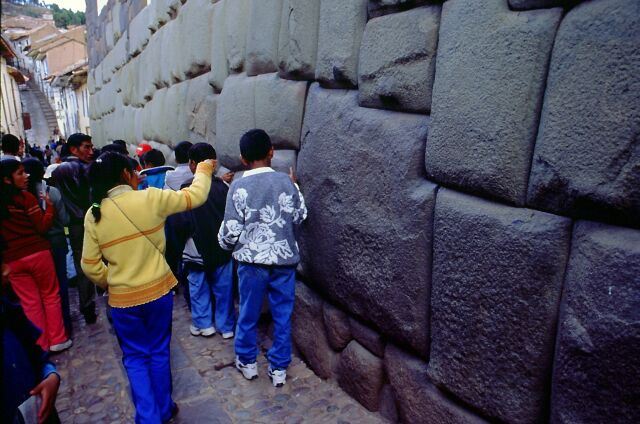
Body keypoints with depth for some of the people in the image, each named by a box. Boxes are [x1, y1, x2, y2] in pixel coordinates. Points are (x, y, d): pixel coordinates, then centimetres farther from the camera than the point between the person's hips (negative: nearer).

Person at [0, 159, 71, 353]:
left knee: (30, 304, 12)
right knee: (51, 296, 11)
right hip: (37, 254, -4)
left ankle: (42, 343, 20)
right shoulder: (26, 197, -11)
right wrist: (50, 206, -6)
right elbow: (42, 227, -13)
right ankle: (57, 339, 16)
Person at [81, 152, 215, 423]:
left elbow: (91, 266, -2)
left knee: (135, 357, 18)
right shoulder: (151, 199, -15)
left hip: (122, 299, 1)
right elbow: (195, 196, -4)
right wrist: (204, 169, 14)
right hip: (158, 290, 0)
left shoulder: (93, 215, -7)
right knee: (159, 352, 18)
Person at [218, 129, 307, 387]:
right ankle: (279, 368, 25)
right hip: (285, 259, 2)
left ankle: (247, 362, 35)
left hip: (253, 261, -1)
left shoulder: (239, 187, -11)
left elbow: (231, 230, -9)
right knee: (282, 315, 13)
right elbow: (300, 216, 7)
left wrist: (225, 243, 13)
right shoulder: (286, 182, -4)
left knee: (249, 314, 17)